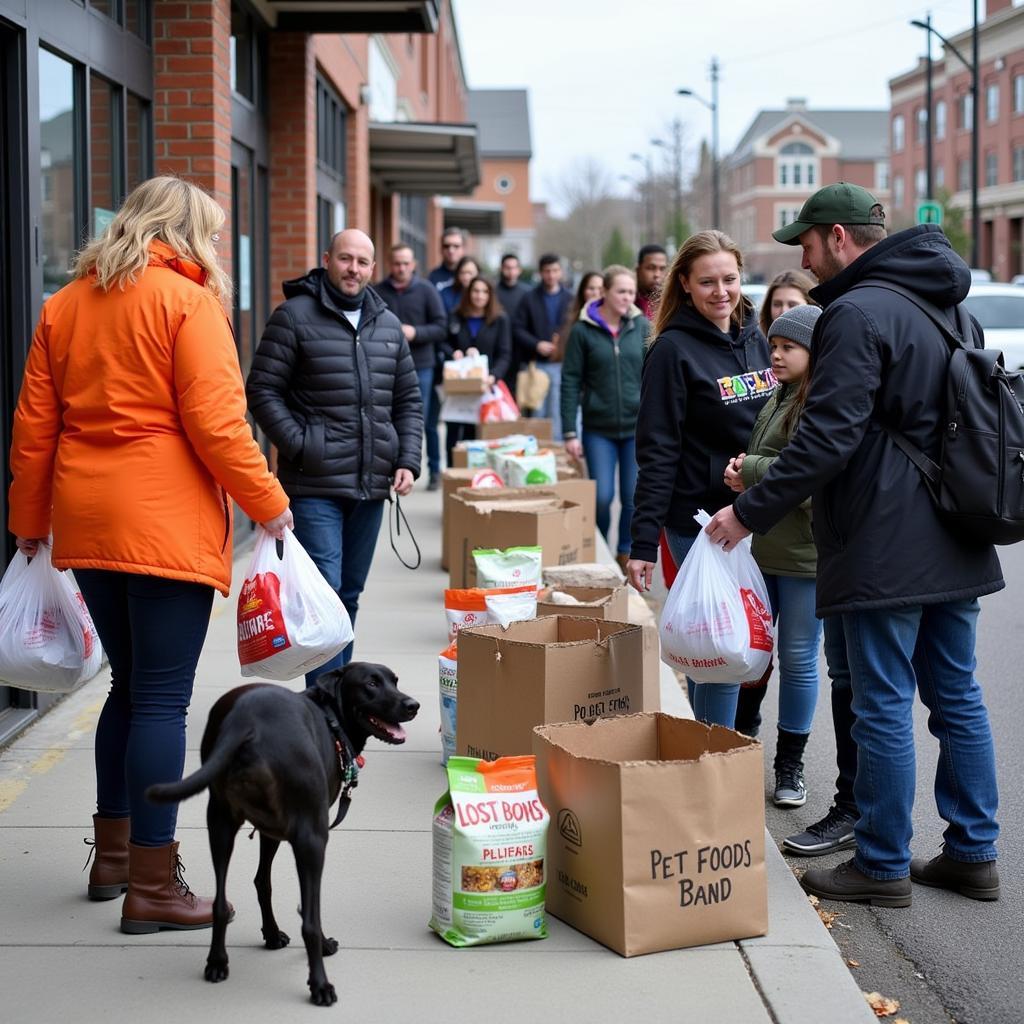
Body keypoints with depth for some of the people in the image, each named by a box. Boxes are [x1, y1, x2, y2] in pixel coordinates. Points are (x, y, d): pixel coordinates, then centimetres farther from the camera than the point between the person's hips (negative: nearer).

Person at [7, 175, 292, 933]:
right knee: (163, 700, -2)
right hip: (166, 526, -7)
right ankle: (152, 886, 2)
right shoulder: (188, 301, -8)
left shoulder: (65, 306, 11)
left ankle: (113, 855, 28)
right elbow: (216, 425, -14)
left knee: (130, 687, 20)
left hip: (87, 524, 7)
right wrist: (269, 505, -5)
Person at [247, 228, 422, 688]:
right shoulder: (294, 317, -4)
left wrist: (408, 461, 5)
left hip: (371, 486, 6)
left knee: (350, 595, 13)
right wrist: (301, 448, -14)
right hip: (315, 486, -6)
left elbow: (409, 399, 18)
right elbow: (262, 391, -6)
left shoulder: (388, 325, 14)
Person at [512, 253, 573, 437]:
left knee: (557, 412, -2)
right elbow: (518, 329, 2)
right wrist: (537, 345, -11)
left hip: (562, 364, 0)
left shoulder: (570, 299, 7)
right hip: (537, 364, 0)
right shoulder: (529, 298, 6)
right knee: (537, 411, 5)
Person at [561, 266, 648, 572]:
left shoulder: (642, 327, 3)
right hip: (598, 429, -1)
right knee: (602, 496, -4)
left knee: (634, 498, 2)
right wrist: (570, 432, -5)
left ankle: (626, 554, 21)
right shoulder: (583, 330, -2)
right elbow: (570, 381, -1)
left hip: (638, 426, 1)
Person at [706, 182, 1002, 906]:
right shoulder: (947, 304, 15)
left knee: (884, 706, 0)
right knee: (957, 697, 14)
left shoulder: (858, 313, -15)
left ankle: (883, 866, 8)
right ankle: (973, 853, 20)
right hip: (955, 546, 9)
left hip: (885, 549, -9)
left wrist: (750, 512, -14)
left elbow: (827, 439, -21)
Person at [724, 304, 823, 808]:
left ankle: (789, 765, 18)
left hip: (807, 556, -7)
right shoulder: (778, 401, 13)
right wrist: (742, 473, 1)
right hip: (763, 549, 7)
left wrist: (752, 470, -13)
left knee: (798, 658, 5)